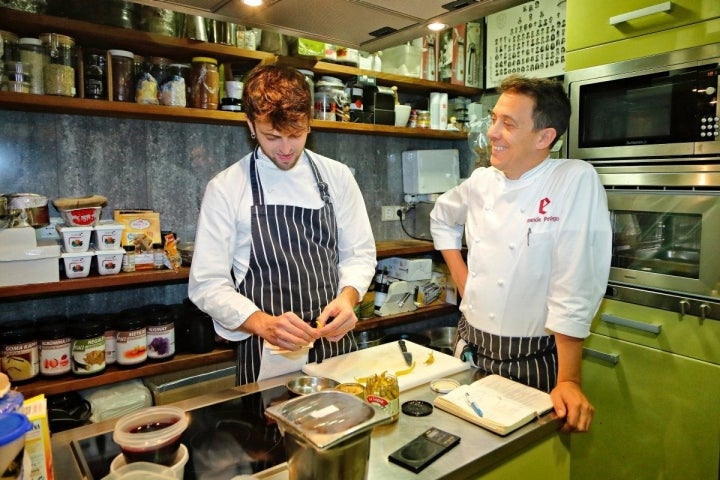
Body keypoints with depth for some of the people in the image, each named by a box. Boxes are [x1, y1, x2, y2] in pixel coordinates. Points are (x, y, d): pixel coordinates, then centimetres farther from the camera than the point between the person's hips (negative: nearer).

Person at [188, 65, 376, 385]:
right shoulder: (225, 188, -8)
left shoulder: (337, 176, 1)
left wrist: (347, 297, -15)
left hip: (337, 345, 3)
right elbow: (207, 284, -8)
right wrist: (266, 324, -23)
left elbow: (359, 253, 6)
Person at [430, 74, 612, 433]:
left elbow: (574, 294, -22)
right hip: (471, 349, 5)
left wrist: (569, 381, -21)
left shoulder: (576, 181, -18)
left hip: (532, 362, -5)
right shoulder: (482, 180, -1)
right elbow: (442, 217, 19)